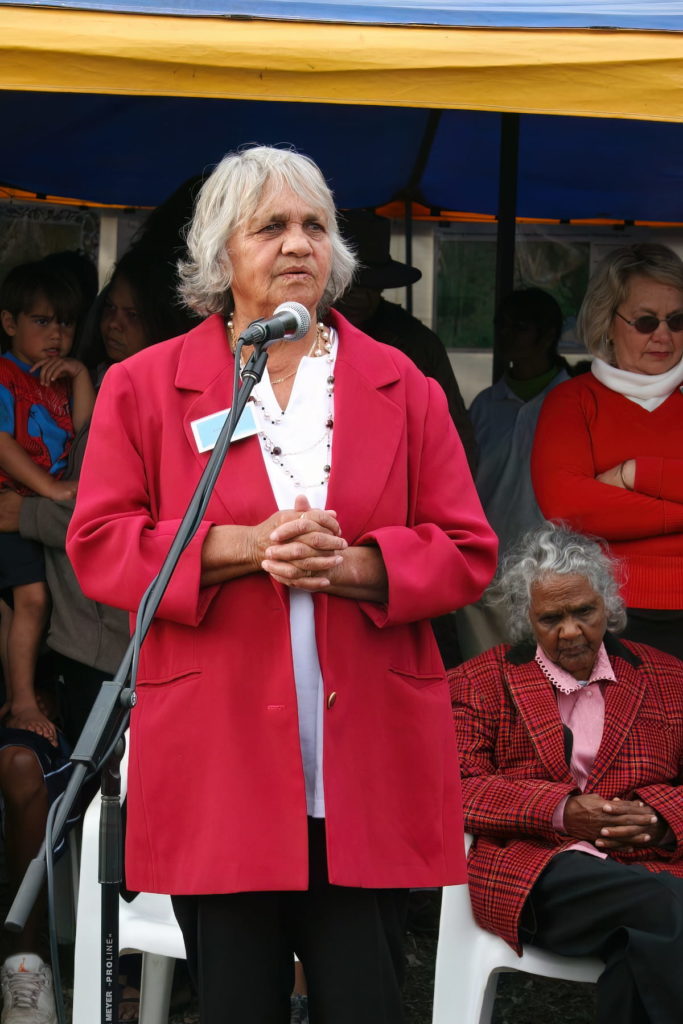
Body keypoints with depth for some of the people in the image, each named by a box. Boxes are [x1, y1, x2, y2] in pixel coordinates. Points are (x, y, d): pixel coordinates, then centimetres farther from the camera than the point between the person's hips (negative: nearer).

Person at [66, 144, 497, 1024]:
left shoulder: (404, 390, 11)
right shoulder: (145, 387, 8)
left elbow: (468, 553, 7)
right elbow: (97, 547, 0)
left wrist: (350, 564, -12)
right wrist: (241, 548, -14)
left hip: (368, 781, 1)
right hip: (219, 774, -1)